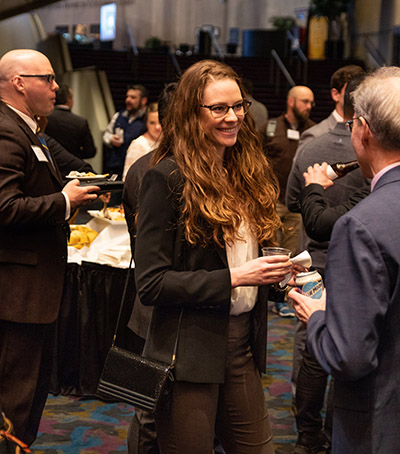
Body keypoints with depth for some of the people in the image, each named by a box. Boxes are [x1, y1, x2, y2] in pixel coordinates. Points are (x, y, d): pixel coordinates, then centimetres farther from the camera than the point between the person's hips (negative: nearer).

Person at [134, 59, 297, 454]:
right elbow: (150, 284, -15)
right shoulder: (168, 178, -12)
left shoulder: (246, 172, 10)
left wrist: (272, 273, 0)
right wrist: (234, 278, -19)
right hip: (188, 354, -6)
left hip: (242, 345, 7)